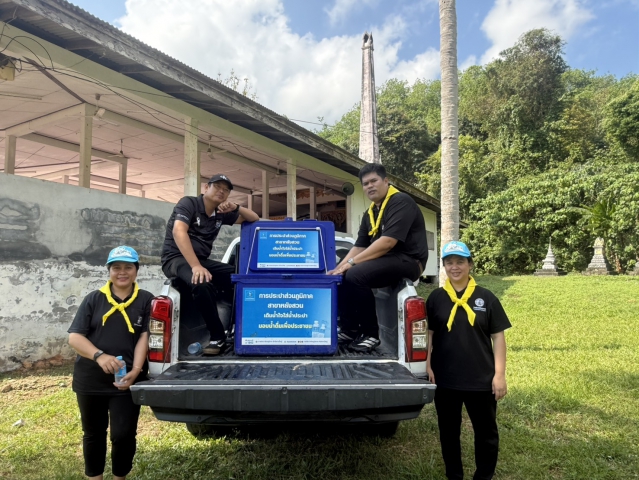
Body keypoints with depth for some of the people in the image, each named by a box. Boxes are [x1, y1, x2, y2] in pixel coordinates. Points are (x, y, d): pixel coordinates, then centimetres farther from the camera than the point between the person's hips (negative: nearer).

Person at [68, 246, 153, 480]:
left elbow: (144, 337, -6)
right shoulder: (93, 299, 1)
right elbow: (74, 336, -4)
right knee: (93, 433, 17)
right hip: (90, 380, 2)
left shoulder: (146, 300, -1)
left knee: (123, 434, -1)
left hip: (126, 380, -2)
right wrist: (100, 356, -21)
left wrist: (135, 370, -19)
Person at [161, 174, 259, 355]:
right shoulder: (188, 203, -7)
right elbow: (178, 231, -23)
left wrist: (236, 207, -6)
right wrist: (196, 266, -34)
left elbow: (254, 219, 16)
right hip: (176, 259, -6)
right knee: (202, 284, -38)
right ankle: (218, 337, -20)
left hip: (202, 260, 6)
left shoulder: (221, 214, 11)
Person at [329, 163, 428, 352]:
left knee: (356, 275, -27)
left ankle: (371, 335, -15)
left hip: (407, 261, -9)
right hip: (384, 263, 9)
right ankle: (350, 329, 2)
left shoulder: (401, 202, -11)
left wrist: (352, 262, -22)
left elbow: (388, 242, -23)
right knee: (341, 276, -2)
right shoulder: (369, 214, 15)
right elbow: (359, 246, 12)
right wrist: (340, 266, -6)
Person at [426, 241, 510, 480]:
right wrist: (428, 366, -1)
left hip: (481, 380, -1)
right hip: (445, 380, 1)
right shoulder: (436, 298, 1)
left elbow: (498, 336, -1)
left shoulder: (486, 298, -2)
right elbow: (428, 333, 5)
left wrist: (499, 374, -5)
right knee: (449, 432, 15)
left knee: (486, 432, 14)